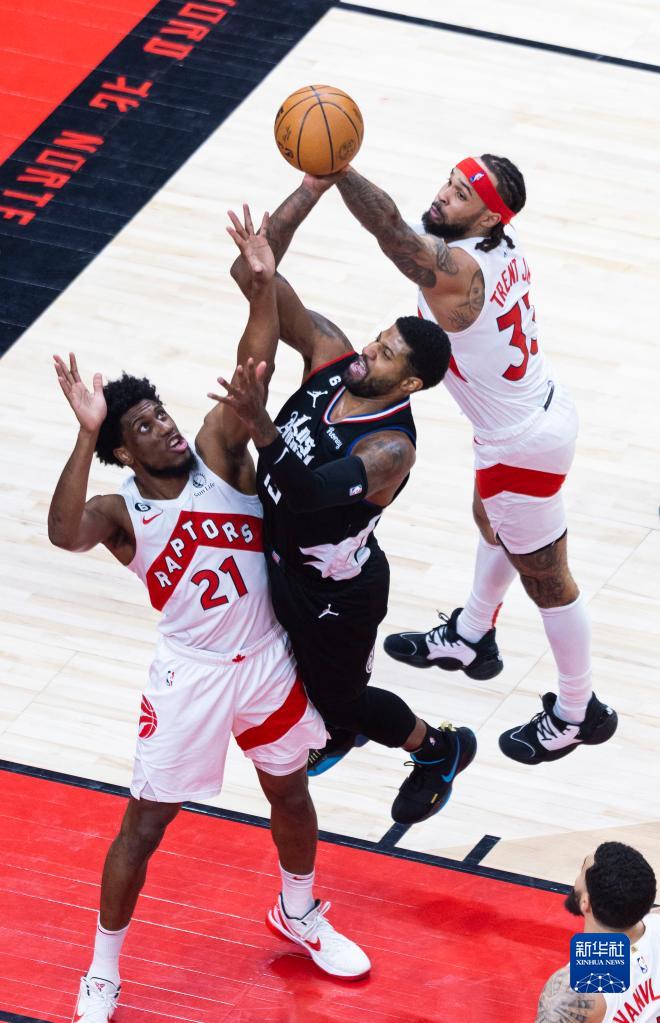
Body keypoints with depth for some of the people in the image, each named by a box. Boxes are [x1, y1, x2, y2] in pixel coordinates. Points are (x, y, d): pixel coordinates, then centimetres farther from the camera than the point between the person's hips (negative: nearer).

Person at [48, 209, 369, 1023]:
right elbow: (63, 532, -38)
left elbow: (253, 370, -20)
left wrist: (264, 285, -35)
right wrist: (86, 432, -46)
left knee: (290, 794, 21)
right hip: (191, 678, -3)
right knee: (144, 826, 4)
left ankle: (298, 914, 49)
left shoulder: (217, 451, -6)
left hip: (267, 662, 4)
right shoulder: (120, 513, -14)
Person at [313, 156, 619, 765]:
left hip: (522, 447, -9)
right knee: (493, 524, 33)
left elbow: (392, 229, -51)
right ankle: (469, 638, 58)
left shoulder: (454, 269, -36)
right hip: (541, 410, 9)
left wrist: (333, 169, -62)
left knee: (546, 578, 10)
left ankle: (577, 714, 29)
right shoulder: (501, 243, -10)